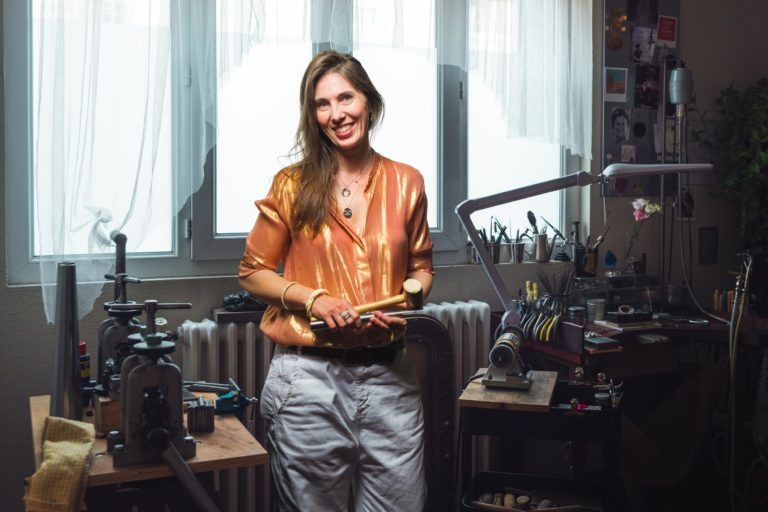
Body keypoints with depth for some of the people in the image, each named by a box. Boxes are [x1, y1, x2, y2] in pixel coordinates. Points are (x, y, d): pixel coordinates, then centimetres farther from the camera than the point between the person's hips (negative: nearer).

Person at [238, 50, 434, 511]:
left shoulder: (407, 183, 3)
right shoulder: (292, 185, -2)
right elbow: (253, 273, 4)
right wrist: (312, 298, -13)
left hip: (389, 375, 2)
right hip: (310, 377, -2)